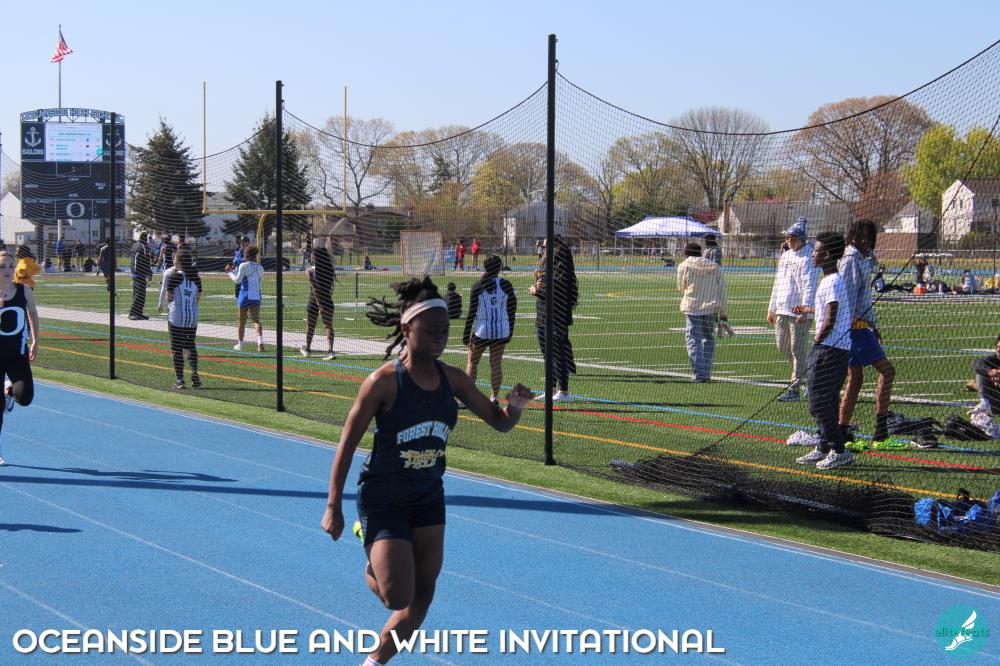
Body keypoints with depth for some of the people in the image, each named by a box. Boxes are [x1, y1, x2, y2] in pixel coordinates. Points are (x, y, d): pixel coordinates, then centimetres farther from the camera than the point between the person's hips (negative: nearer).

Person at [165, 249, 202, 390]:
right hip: (193, 317, 4)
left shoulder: (174, 277, -10)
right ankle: (194, 372, -2)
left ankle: (180, 380, 0)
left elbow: (169, 297, -5)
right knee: (190, 345, 18)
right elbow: (198, 297, 9)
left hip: (176, 316, -4)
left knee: (177, 349, 2)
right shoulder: (196, 277, 4)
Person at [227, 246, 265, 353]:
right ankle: (260, 342, -17)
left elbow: (238, 280, -13)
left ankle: (239, 344, 15)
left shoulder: (244, 266, -8)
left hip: (244, 296, -3)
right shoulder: (260, 268, 7)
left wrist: (230, 272, 5)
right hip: (256, 297, 3)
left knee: (241, 321, 8)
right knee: (256, 320, 2)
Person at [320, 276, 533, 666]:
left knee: (421, 598, 9)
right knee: (399, 597, -12)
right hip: (382, 499, -6)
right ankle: (373, 572, 23)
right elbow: (347, 444, -12)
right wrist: (333, 507, -13)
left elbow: (500, 422, 4)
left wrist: (515, 407, -21)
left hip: (428, 499, 6)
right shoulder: (384, 381, -18)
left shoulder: (452, 379, -3)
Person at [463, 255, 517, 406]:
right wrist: (510, 330, 13)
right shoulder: (506, 285, -4)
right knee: (496, 364, 8)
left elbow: (472, 312, -7)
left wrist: (466, 334, -1)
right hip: (501, 330, 2)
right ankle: (495, 396, 9)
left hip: (482, 330, -2)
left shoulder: (478, 286, -8)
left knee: (472, 362, 10)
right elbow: (512, 308, 2)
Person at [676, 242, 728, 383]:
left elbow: (681, 288, 9)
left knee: (694, 339, -1)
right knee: (709, 339, 15)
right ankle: (706, 373, 16)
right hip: (712, 308, 3)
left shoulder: (684, 266, 0)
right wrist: (723, 312, 9)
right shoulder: (715, 267, 8)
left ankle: (699, 373, -10)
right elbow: (722, 290, 6)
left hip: (693, 308, -3)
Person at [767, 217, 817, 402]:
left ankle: (795, 390, -1)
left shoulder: (808, 257, -9)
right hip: (782, 310, 8)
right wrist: (771, 309, 22)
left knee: (798, 350, -4)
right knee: (782, 347, 13)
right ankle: (806, 370, 33)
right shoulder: (785, 256, 17)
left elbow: (809, 286, -16)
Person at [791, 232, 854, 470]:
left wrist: (817, 342, -9)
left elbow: (830, 321, -21)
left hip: (829, 349, -10)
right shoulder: (830, 280, 14)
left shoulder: (833, 282, -17)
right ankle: (824, 448, 22)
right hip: (835, 349, 10)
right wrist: (808, 309, 42)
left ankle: (839, 451, -4)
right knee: (825, 403, 15)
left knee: (819, 403, -7)